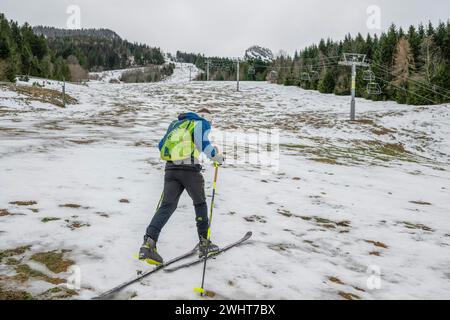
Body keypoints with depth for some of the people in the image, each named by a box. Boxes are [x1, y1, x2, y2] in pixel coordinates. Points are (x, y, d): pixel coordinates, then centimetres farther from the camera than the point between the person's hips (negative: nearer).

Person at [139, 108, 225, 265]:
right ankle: (204, 243, 18)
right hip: (189, 168, -5)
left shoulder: (175, 123, 28)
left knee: (167, 206, 2)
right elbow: (203, 142, -10)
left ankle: (149, 242, -14)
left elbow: (161, 145, 26)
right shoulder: (202, 123, 9)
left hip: (170, 168, 5)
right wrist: (217, 157, 3)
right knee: (200, 203, 14)